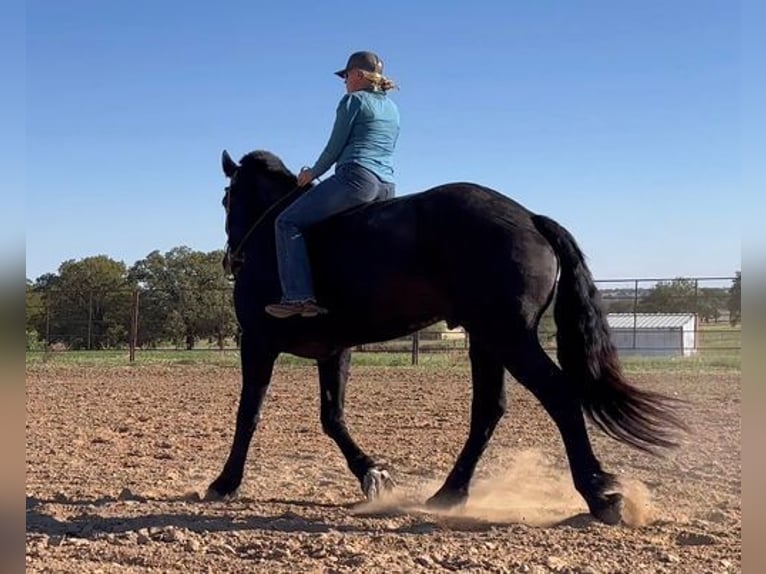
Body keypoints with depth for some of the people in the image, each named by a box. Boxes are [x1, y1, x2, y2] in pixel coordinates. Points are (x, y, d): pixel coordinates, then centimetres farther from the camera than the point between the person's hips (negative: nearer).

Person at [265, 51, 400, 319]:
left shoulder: (353, 100, 1)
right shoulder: (392, 108, 24)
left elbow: (335, 148, -1)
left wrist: (312, 174, 15)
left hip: (356, 177, -9)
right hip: (387, 186, 9)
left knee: (287, 223, -5)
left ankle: (299, 296, -18)